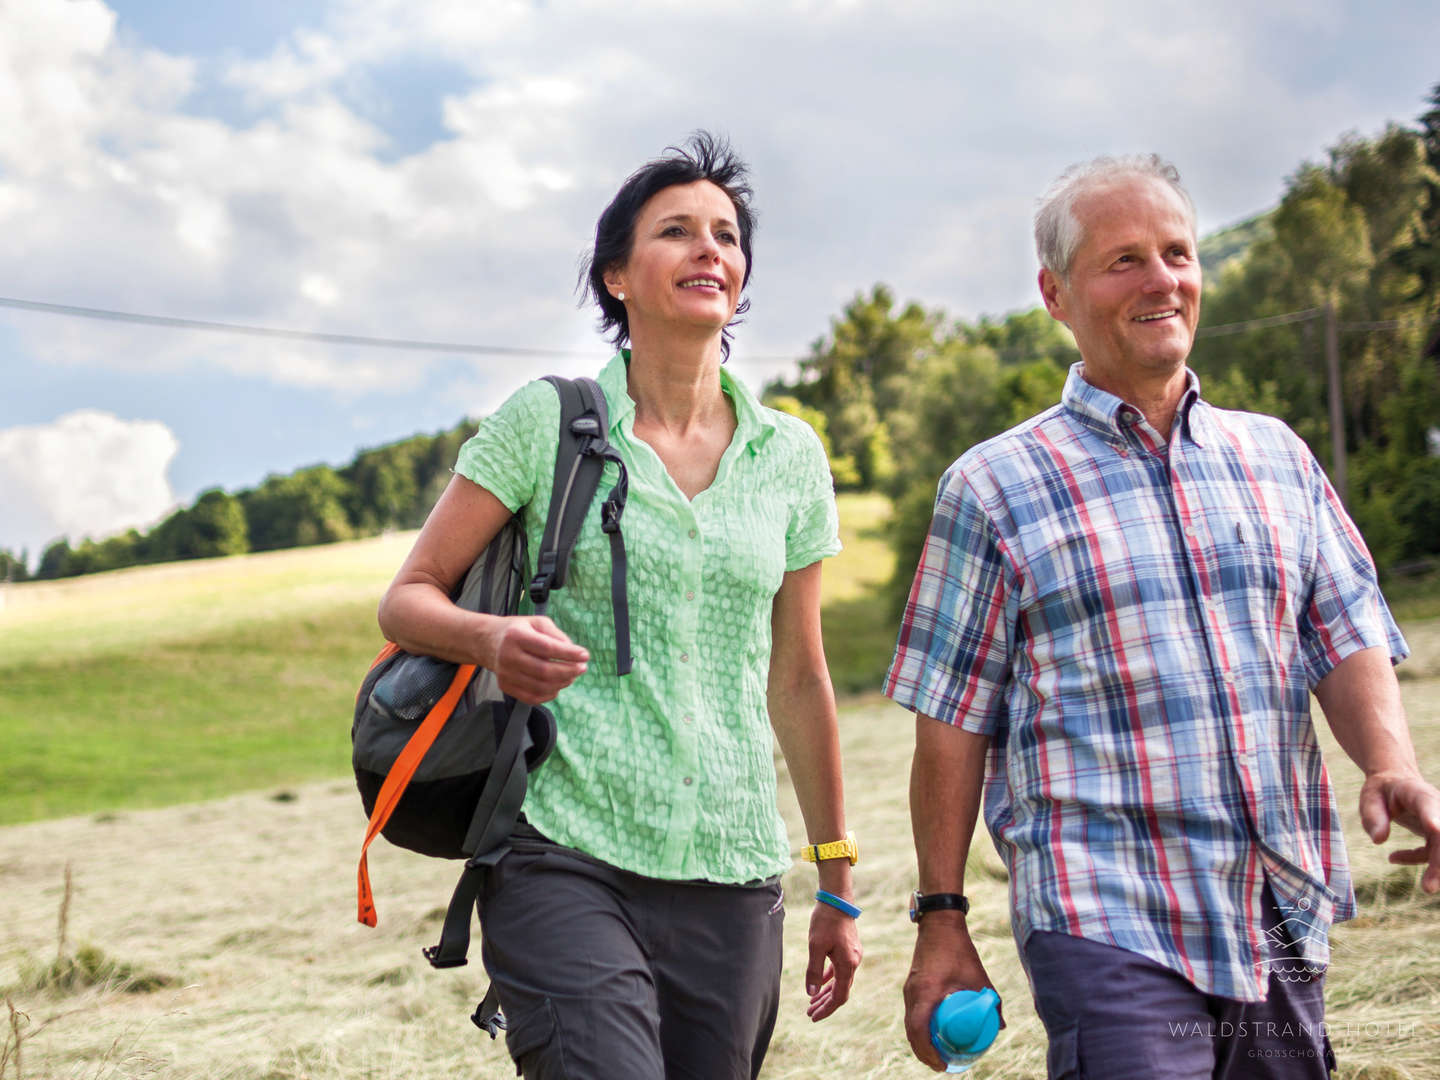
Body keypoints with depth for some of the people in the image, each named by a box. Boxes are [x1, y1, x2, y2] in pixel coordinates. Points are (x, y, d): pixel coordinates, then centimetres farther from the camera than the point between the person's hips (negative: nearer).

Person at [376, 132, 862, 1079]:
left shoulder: (790, 457, 9)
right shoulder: (547, 422, 1)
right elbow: (408, 599, 3)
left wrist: (838, 890, 18)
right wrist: (493, 638, -20)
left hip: (732, 880, 4)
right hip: (568, 859, -3)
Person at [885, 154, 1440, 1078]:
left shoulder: (1277, 456, 13)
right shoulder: (995, 488, 1)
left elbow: (1349, 638, 9)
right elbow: (952, 721, 2)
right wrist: (942, 922, -1)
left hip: (1288, 924, 5)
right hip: (1108, 931, -4)